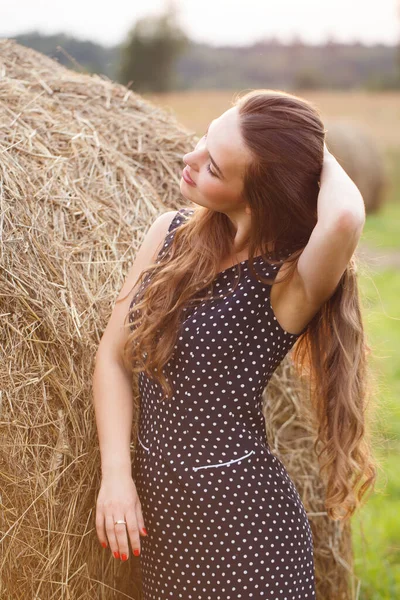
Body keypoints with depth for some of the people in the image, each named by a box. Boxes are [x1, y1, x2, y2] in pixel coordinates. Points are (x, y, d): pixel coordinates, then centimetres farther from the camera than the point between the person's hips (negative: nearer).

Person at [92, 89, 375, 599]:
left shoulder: (288, 284, -20)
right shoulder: (170, 233, -1)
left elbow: (345, 218, -43)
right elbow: (113, 355, 3)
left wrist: (321, 157, -21)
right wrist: (116, 474, -8)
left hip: (244, 518, -5)